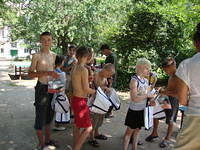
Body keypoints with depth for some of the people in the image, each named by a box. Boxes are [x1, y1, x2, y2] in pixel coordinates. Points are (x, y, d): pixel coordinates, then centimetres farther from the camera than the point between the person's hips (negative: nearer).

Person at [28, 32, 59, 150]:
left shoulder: (53, 55, 10)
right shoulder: (37, 56, -9)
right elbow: (30, 74, -14)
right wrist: (47, 73, -24)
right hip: (42, 88, -6)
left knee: (49, 115, 16)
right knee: (40, 116, 0)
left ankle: (48, 139, 32)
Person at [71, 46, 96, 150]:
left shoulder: (74, 68, 6)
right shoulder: (84, 70, -19)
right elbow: (86, 89, -18)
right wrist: (96, 92, -4)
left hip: (75, 98, 9)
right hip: (81, 101, -9)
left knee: (77, 125, 19)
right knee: (88, 128, 0)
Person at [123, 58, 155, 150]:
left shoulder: (146, 81, 5)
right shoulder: (134, 80, -18)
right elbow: (134, 98, -25)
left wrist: (151, 101, -8)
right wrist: (147, 95, -21)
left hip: (143, 109, 7)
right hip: (134, 110, -6)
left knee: (138, 129, 16)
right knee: (130, 130, 4)